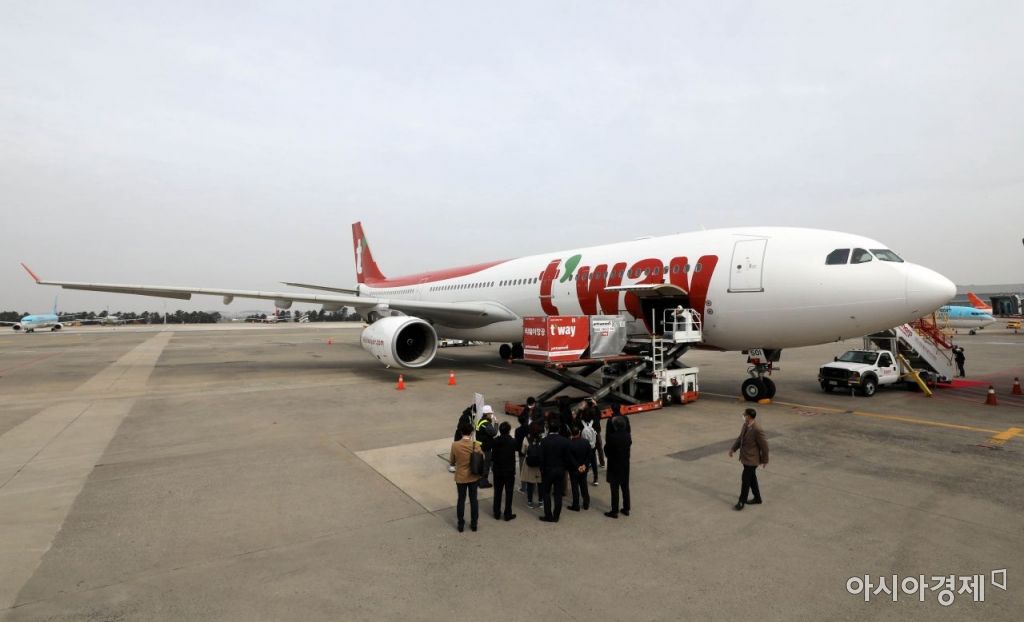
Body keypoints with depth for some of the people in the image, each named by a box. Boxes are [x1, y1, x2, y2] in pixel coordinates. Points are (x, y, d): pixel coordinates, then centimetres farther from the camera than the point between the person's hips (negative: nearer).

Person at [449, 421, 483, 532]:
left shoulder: (455, 445, -15)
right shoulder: (476, 445, -15)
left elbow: (451, 462, -4)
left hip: (460, 477, 0)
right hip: (473, 477, 0)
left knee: (461, 499, 15)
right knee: (473, 499, 15)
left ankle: (461, 524, 24)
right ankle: (474, 523, 24)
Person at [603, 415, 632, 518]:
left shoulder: (612, 437, -24)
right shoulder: (628, 436, -7)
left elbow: (606, 451, -13)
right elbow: (629, 443, 6)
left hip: (614, 467, -5)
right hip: (625, 466, 5)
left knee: (615, 490, 5)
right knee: (625, 488, 16)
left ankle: (614, 511, 13)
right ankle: (626, 509, 27)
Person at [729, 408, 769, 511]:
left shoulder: (757, 430, -26)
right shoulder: (745, 425, 0)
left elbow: (764, 445, -17)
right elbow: (740, 437, 14)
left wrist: (764, 460, -7)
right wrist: (733, 449, 8)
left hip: (751, 459, -8)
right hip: (745, 457, 8)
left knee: (746, 480, 0)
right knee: (751, 479, 21)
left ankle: (741, 502, 11)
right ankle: (757, 498, 36)